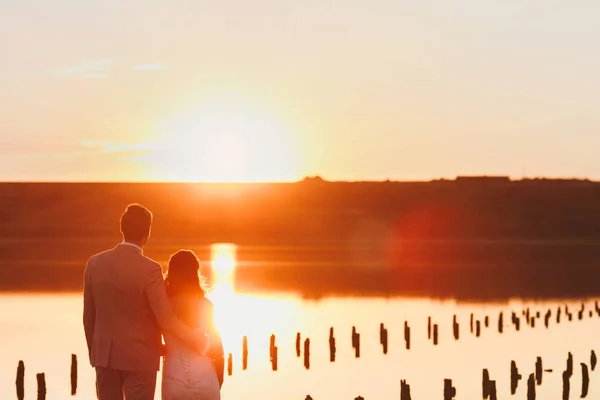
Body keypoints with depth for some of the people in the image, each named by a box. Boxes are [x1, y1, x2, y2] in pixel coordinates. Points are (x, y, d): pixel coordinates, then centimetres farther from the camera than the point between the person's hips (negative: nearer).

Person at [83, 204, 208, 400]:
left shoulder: (95, 263, -1)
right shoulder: (149, 269, -16)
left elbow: (89, 316, 5)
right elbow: (165, 318, -15)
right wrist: (196, 340, -1)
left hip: (105, 355, 4)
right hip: (139, 358, -4)